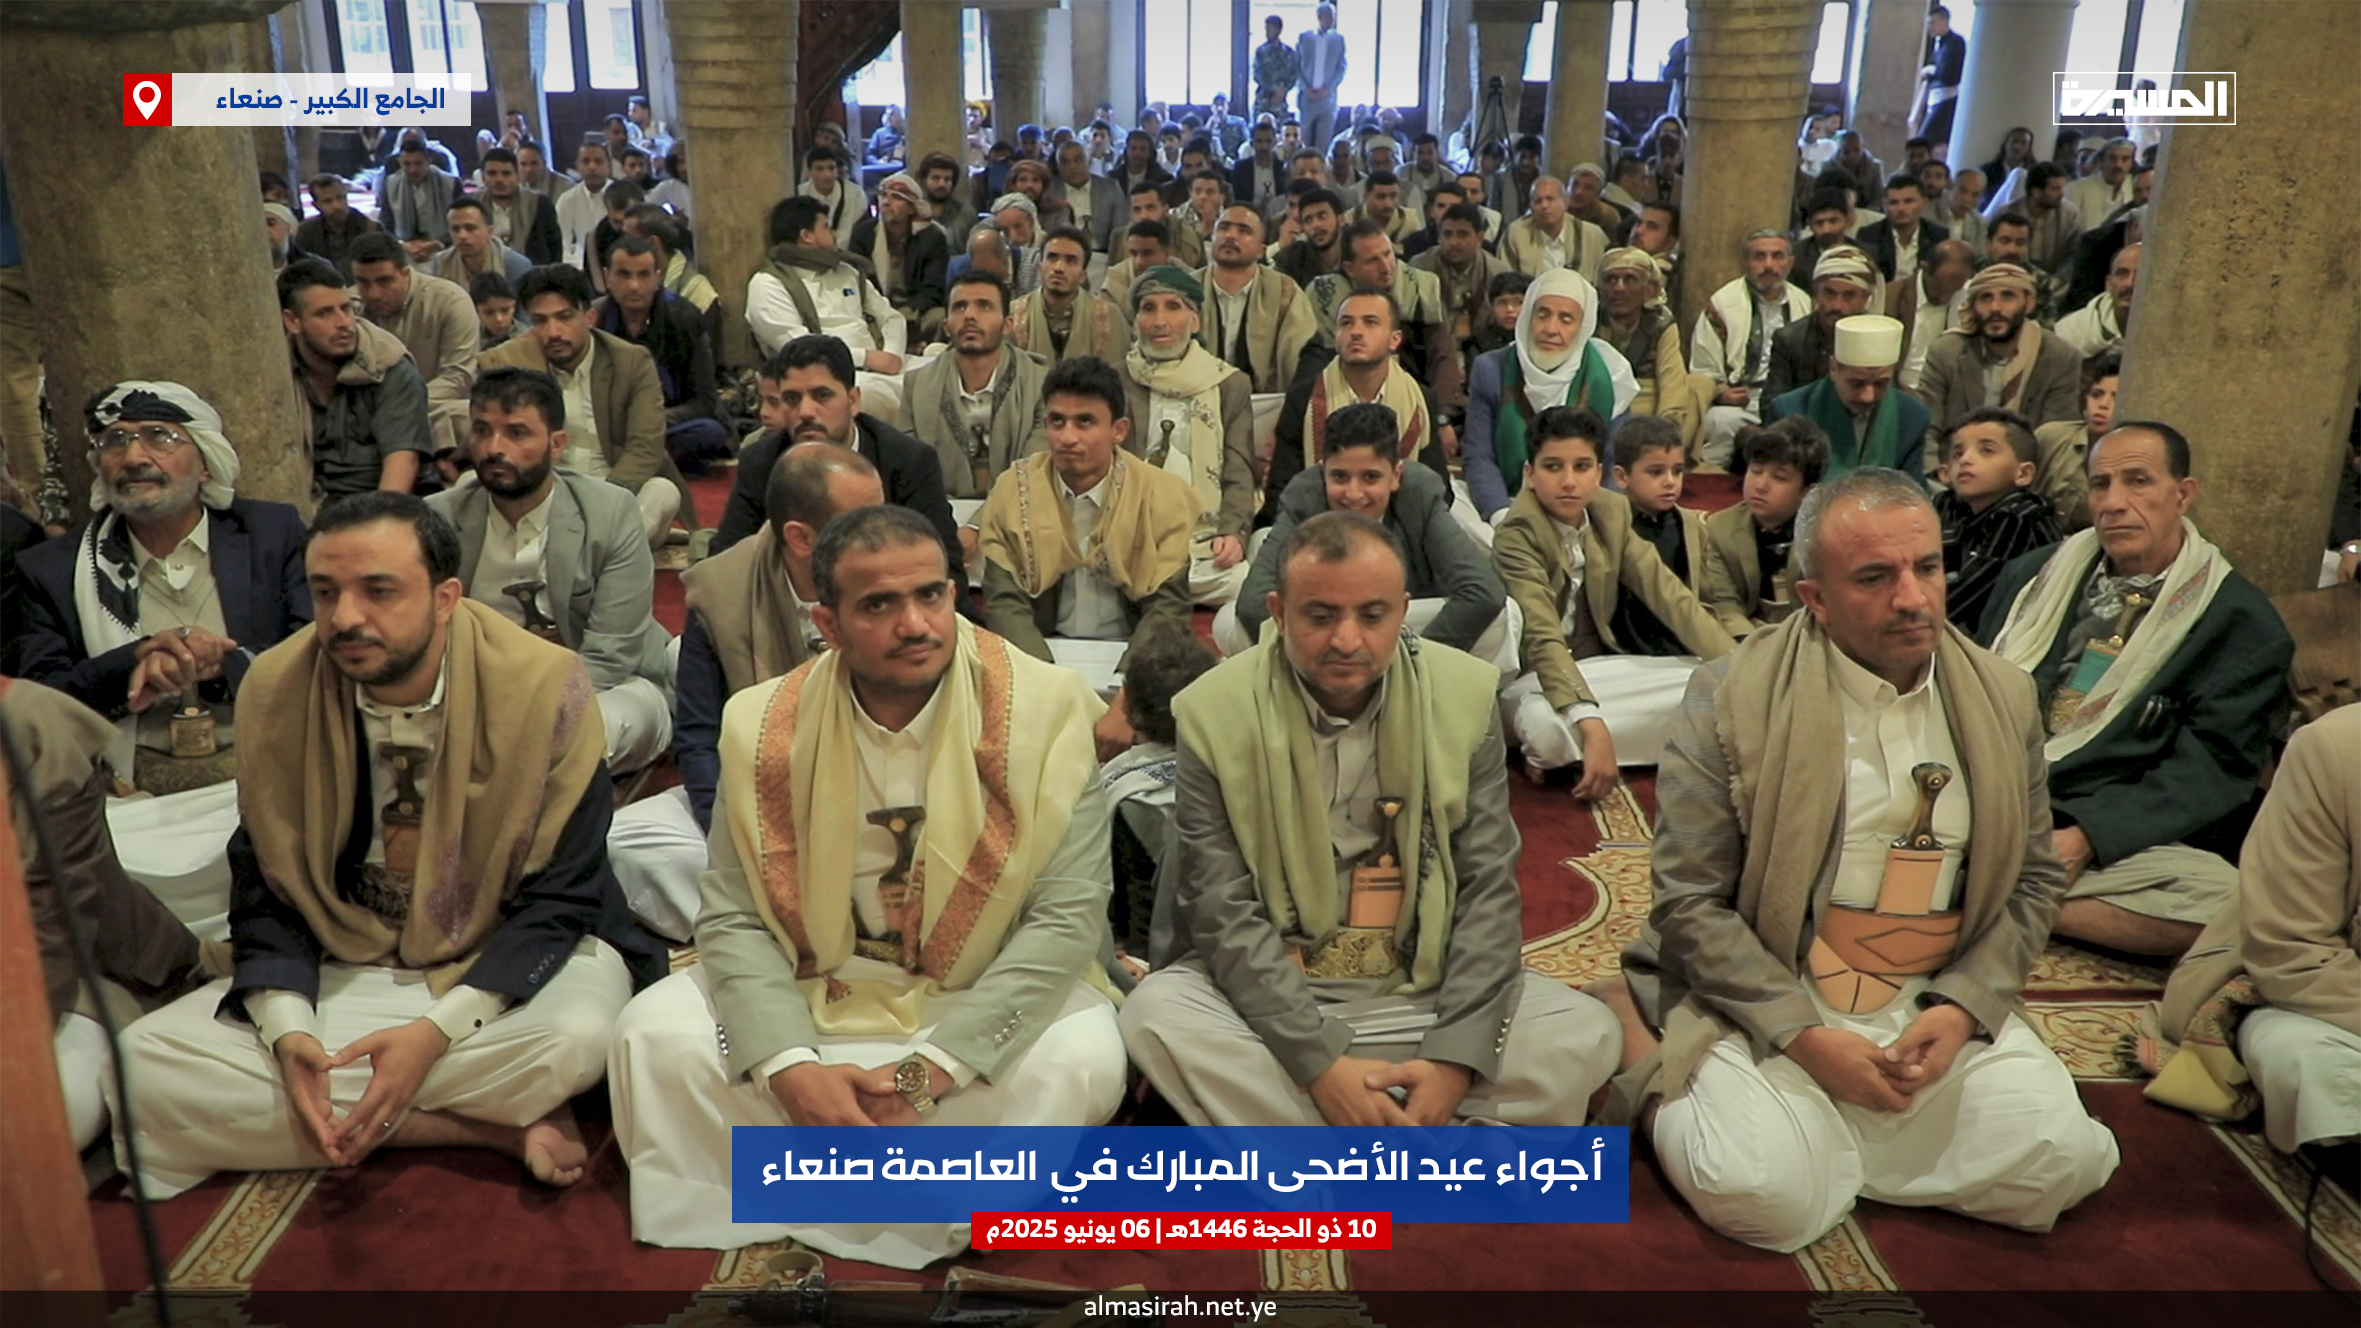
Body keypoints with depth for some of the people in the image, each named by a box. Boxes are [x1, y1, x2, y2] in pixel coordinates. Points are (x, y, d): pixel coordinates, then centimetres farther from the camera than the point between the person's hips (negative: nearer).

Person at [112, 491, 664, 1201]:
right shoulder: (275, 690, -7)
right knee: (143, 1067, -18)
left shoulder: (544, 684, -17)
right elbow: (263, 887, 1)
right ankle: (492, 1127, -17)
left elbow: (558, 898, -14)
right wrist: (289, 1030, -17)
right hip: (339, 972, 5)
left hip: (505, 970, -4)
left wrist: (439, 1030, -25)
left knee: (573, 1037, -36)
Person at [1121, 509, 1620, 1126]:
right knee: (1157, 1016, -30)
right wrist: (1320, 1061, -24)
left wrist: (1456, 1057, -18)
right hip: (1271, 994, -1)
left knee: (1586, 1034, -18)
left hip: (1429, 990, 2)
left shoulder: (1463, 697, -5)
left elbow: (1488, 889, -6)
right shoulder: (1217, 712, -11)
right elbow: (1225, 911, -14)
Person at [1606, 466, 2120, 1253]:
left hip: (1939, 1013, 5)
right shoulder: (1732, 696, -8)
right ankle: (1657, 1077, 6)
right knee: (1766, 1194, -26)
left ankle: (1843, 1138, 8)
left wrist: (1961, 1009, -7)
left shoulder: (2004, 700, 6)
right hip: (1770, 1008, -4)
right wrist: (1805, 1035, -17)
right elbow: (1689, 900, -9)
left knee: (2065, 1160, -16)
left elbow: (2031, 881, 11)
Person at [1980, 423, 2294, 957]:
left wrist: (2088, 837, -18)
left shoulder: (2240, 620, 6)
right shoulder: (2033, 576, 20)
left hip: (2120, 840, -2)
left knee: (2220, 897, -34)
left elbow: (2212, 767, -3)